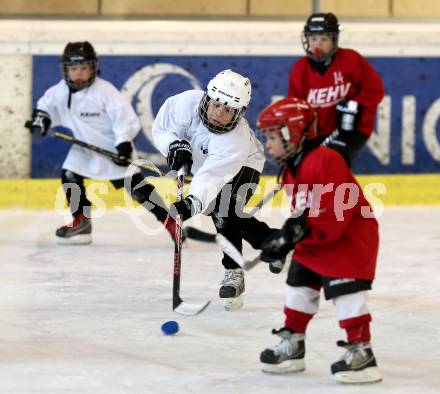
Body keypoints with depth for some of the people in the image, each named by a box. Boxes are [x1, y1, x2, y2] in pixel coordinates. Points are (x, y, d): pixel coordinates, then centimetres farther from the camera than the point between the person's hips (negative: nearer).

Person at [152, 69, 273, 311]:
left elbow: (212, 176, -52)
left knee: (225, 213, -27)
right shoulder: (188, 103, -32)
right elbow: (161, 128, -15)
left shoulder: (237, 141, -42)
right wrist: (175, 145, -34)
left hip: (243, 166, -5)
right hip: (200, 161, 5)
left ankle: (233, 273, -16)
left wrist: (194, 201, -67)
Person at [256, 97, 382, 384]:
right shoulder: (291, 169, 9)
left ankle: (361, 352, -11)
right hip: (314, 242, 10)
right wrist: (286, 237, -2)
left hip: (349, 238, -10)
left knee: (346, 292, -14)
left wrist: (300, 229, -30)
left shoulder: (325, 161, -24)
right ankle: (293, 344, 25)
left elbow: (335, 208, -29)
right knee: (299, 286, 13)